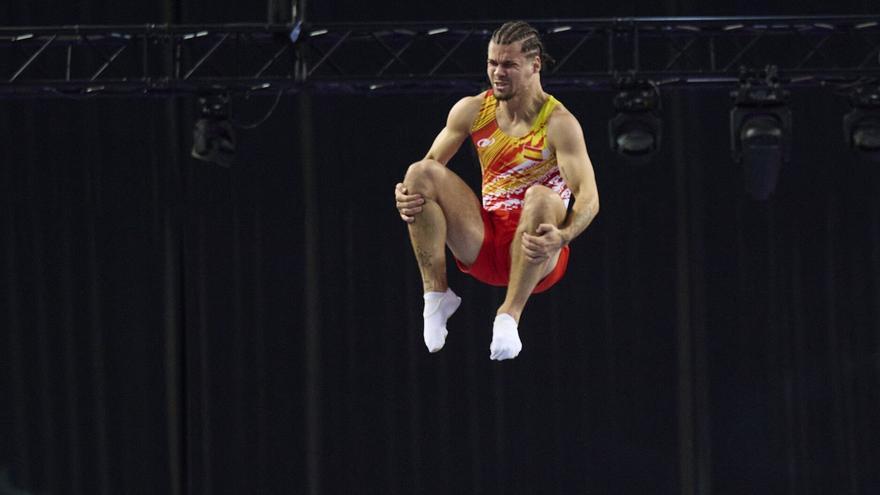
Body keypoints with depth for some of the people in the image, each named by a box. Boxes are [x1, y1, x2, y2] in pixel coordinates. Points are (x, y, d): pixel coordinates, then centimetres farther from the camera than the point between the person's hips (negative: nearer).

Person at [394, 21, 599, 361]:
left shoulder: (558, 124, -13)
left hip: (534, 255, -5)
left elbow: (589, 198, -22)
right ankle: (436, 294, -14)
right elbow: (429, 164, 10)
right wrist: (406, 194, -15)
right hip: (482, 245, 5)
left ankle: (510, 314, -30)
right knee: (421, 174, -14)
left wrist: (562, 238, -43)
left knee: (541, 198, -36)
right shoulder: (472, 110, 2)